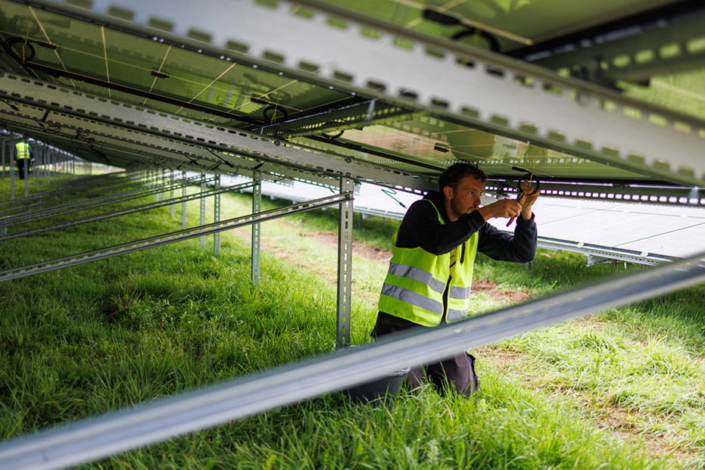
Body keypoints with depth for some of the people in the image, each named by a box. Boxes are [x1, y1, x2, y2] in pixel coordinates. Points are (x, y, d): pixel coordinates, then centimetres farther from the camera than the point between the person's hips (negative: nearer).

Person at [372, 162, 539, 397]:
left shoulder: (475, 228, 8)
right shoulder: (422, 210, -9)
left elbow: (523, 253, 5)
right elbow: (437, 243, -32)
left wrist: (525, 213, -11)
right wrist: (486, 213, -31)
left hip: (448, 326, 6)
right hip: (406, 320, -5)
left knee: (464, 391, -2)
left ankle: (426, 363, 24)